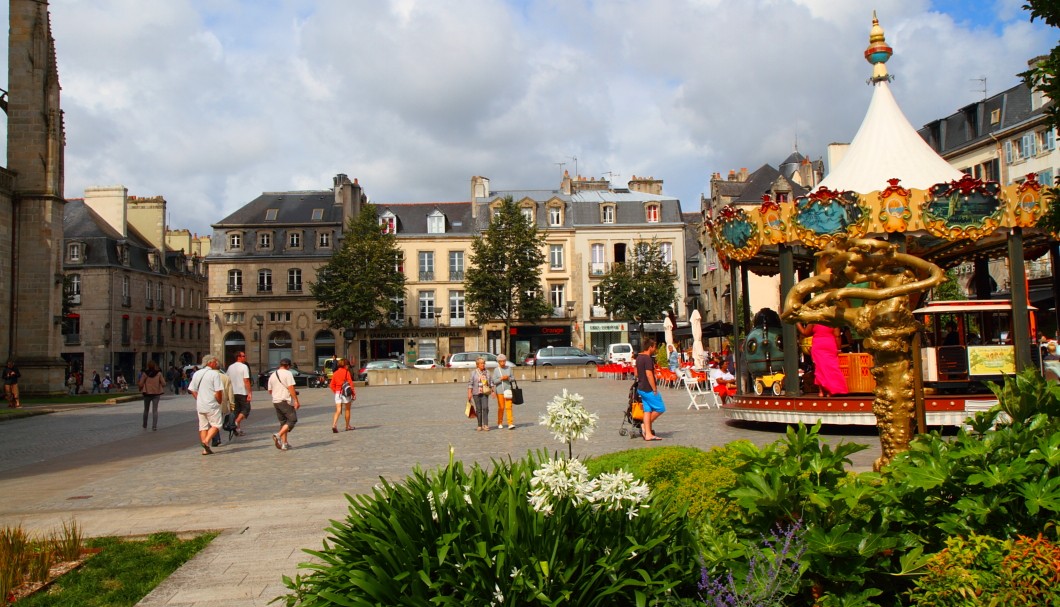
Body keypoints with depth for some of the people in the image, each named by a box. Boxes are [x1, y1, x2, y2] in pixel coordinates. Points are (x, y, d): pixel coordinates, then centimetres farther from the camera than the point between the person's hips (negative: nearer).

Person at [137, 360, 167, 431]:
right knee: (155, 410, 1)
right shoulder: (158, 373, -5)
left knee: (146, 410, 16)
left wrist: (138, 382, 15)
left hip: (147, 393, 0)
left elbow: (141, 384, -7)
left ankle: (145, 426, 27)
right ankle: (154, 426, -9)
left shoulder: (145, 373, -6)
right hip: (156, 393, 0)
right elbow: (163, 383, -5)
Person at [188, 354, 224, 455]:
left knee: (203, 426, 11)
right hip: (212, 405, -6)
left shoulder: (197, 374, 10)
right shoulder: (215, 374, -11)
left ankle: (205, 449, 10)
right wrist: (219, 402, -1)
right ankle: (206, 441, -16)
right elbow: (218, 391, -16)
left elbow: (192, 390, 13)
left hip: (200, 405, 6)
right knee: (216, 424, 3)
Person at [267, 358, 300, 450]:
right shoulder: (288, 373, -7)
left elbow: (270, 390, 18)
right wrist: (296, 400, -15)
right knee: (292, 420, -2)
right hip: (285, 401, -7)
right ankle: (278, 435, -19)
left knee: (283, 422, 13)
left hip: (275, 401, 7)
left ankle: (284, 443, 10)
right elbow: (291, 388, -15)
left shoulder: (272, 375, 14)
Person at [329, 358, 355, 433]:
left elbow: (332, 385, 7)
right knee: (347, 410, 11)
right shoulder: (346, 372, -6)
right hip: (346, 393, -4)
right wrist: (353, 393, -5)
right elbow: (350, 383, -10)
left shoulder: (335, 373, 8)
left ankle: (334, 425, -20)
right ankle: (347, 426, 20)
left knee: (338, 410, 0)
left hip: (337, 393, 4)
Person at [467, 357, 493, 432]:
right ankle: (479, 426, 11)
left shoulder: (487, 372, 10)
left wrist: (493, 391, 7)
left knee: (485, 408, -12)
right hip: (476, 393, -1)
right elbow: (470, 383, -2)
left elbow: (491, 382, 14)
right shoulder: (474, 372, 1)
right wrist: (469, 393, -8)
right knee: (478, 409, 3)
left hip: (485, 393, 1)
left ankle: (486, 425, -13)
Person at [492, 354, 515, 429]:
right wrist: (501, 378, -13)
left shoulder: (509, 368, 6)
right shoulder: (496, 370, 1)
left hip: (508, 390, 1)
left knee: (509, 407, -7)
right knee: (501, 407, 4)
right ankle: (500, 423, 18)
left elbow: (512, 378, 10)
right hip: (500, 391, -1)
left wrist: (508, 378, -10)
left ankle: (510, 424, -9)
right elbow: (494, 381, -1)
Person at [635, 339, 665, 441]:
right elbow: (649, 374, -23)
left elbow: (636, 373, 19)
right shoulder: (648, 358, -18)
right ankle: (646, 426, 4)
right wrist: (655, 389, -19)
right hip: (649, 389, -10)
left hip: (641, 388, 10)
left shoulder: (639, 357, 12)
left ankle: (648, 434, 6)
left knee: (647, 410, 8)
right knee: (660, 408, 0)